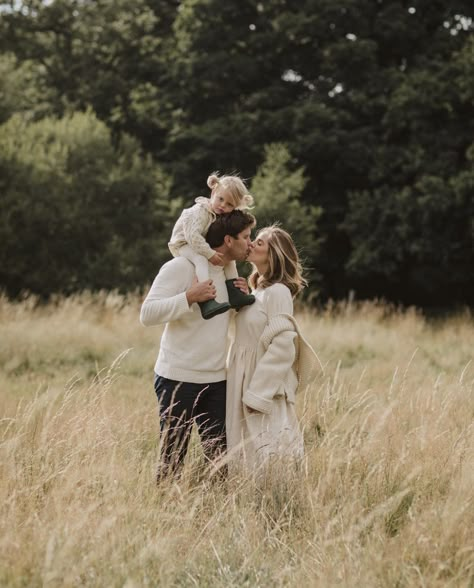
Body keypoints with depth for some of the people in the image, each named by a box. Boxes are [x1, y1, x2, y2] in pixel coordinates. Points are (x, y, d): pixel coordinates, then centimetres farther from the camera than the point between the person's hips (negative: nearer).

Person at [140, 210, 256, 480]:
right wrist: (189, 297, -25)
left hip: (216, 380, 7)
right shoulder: (180, 268, -11)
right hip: (179, 379, -7)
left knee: (219, 457, 4)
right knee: (172, 459, -1)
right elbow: (147, 314, -17)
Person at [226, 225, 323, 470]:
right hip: (245, 384, 9)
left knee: (267, 461, -5)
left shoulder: (278, 292, -15)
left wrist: (257, 393, -20)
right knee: (250, 456, 12)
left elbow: (282, 347, -20)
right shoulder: (257, 290, 12)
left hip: (265, 389, -9)